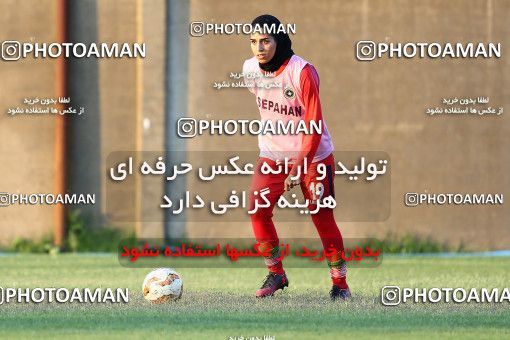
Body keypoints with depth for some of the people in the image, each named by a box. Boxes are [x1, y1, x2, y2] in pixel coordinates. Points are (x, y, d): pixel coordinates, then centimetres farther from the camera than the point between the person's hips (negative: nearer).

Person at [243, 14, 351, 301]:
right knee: (257, 210, -10)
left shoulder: (302, 72, -22)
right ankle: (276, 274, 6)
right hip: (272, 154, 5)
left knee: (323, 218, -8)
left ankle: (340, 284, 4)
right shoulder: (250, 70, -5)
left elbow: (314, 126, -21)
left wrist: (299, 167, -24)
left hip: (313, 154, -5)